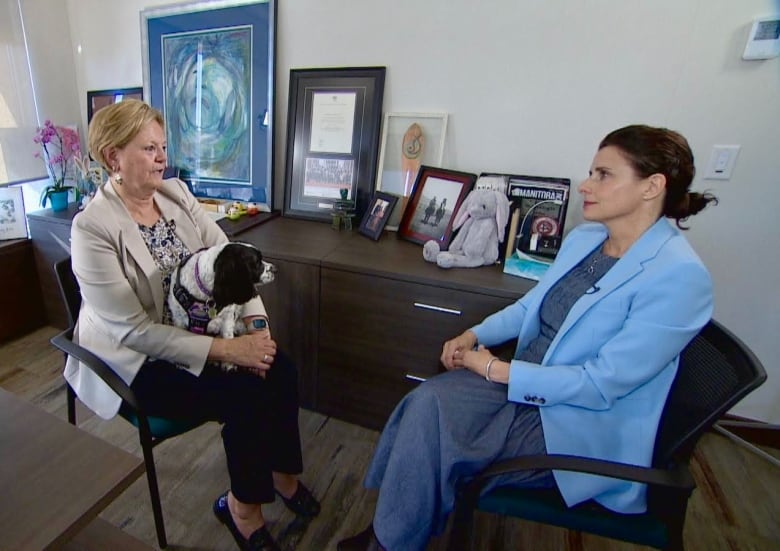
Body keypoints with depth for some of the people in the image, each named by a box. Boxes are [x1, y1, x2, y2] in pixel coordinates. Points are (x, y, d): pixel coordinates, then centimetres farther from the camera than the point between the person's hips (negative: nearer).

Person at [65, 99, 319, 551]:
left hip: (194, 326, 5)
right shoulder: (92, 227, -18)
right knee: (244, 395, -22)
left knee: (280, 371, -15)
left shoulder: (176, 192, 0)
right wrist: (225, 349, -28)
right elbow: (134, 330, -22)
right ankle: (244, 505, 7)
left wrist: (257, 323, -18)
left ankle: (282, 473, 11)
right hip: (136, 359, -5)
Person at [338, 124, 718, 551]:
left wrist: (496, 369, -18)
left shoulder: (678, 277, -20)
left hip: (585, 426, -6)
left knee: (432, 421, -17)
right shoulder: (583, 238, 4)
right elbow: (530, 305, 13)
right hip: (529, 382, 7)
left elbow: (603, 384, -22)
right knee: (427, 402, -16)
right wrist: (473, 335, -3)